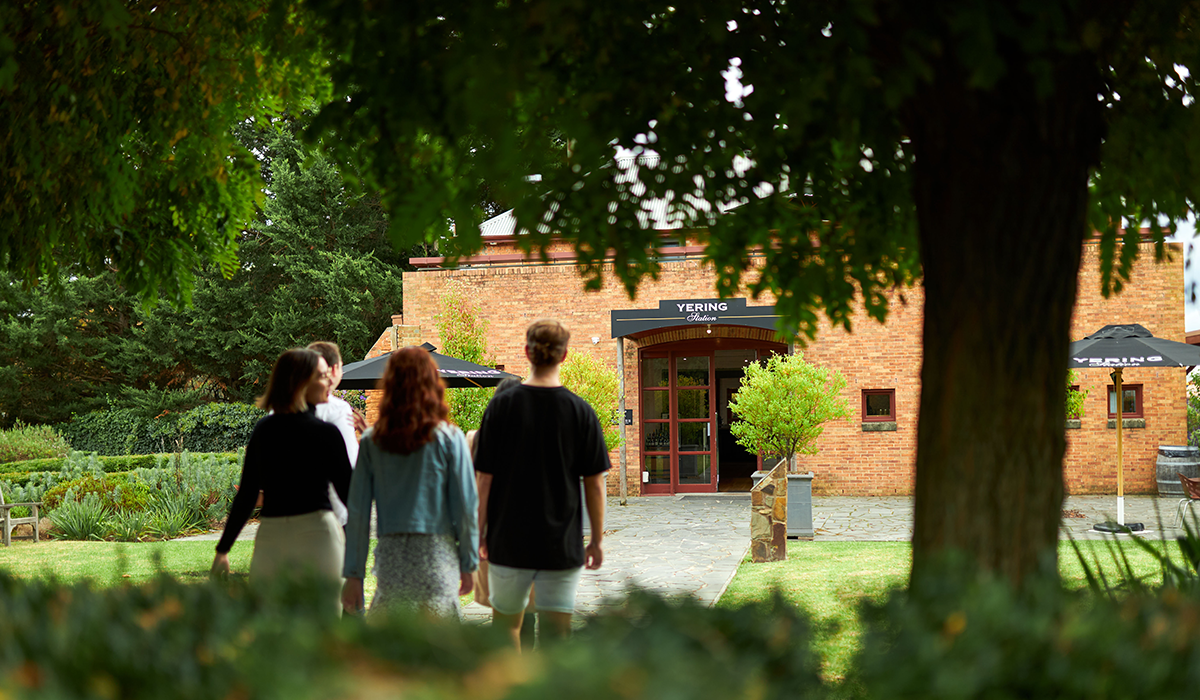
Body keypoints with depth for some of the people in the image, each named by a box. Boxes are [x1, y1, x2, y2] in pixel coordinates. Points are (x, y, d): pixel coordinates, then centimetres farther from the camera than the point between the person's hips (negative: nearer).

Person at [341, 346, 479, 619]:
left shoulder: (371, 442, 2)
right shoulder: (449, 439, -4)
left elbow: (357, 512, 3)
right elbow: (465, 506, -3)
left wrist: (353, 575, 9)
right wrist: (468, 564, 8)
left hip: (390, 558, 2)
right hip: (437, 556, -2)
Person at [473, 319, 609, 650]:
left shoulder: (502, 406, -5)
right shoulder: (580, 411, -4)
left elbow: (484, 481, -3)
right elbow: (595, 485, -2)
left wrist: (478, 535, 5)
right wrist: (596, 541, 9)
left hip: (509, 543, 0)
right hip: (562, 545, 0)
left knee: (506, 624, 19)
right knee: (556, 635, 3)